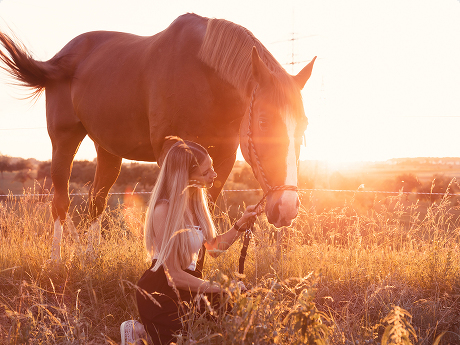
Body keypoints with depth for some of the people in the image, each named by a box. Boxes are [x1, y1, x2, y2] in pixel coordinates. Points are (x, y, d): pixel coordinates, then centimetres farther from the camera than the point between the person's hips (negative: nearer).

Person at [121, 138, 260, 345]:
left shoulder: (196, 201, 4)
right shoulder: (164, 210, -24)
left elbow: (214, 247, 11)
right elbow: (174, 277, -22)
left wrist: (241, 224, -3)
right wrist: (220, 289, -18)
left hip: (188, 286, 9)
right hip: (160, 295, -8)